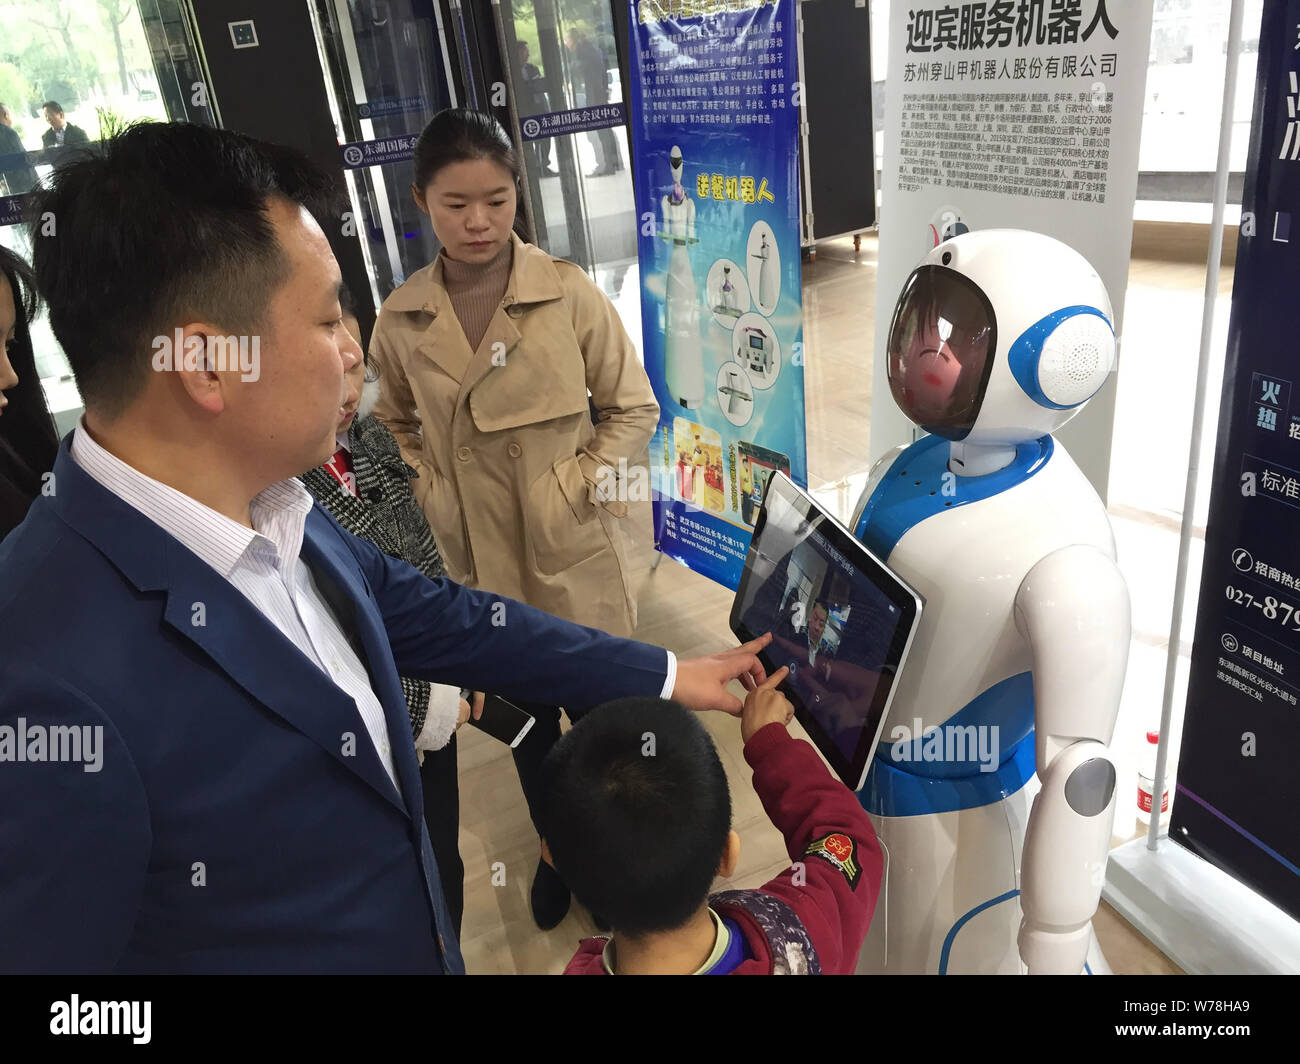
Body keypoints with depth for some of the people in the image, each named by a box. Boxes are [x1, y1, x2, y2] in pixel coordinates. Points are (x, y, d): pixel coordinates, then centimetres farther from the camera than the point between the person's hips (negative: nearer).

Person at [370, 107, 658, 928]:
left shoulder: (570, 293, -12)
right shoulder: (402, 320, -5)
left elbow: (635, 409, -3)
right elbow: (398, 424, 13)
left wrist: (580, 486, -13)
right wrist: (431, 494, -1)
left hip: (575, 551, -2)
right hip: (480, 560, 2)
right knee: (526, 717, 20)